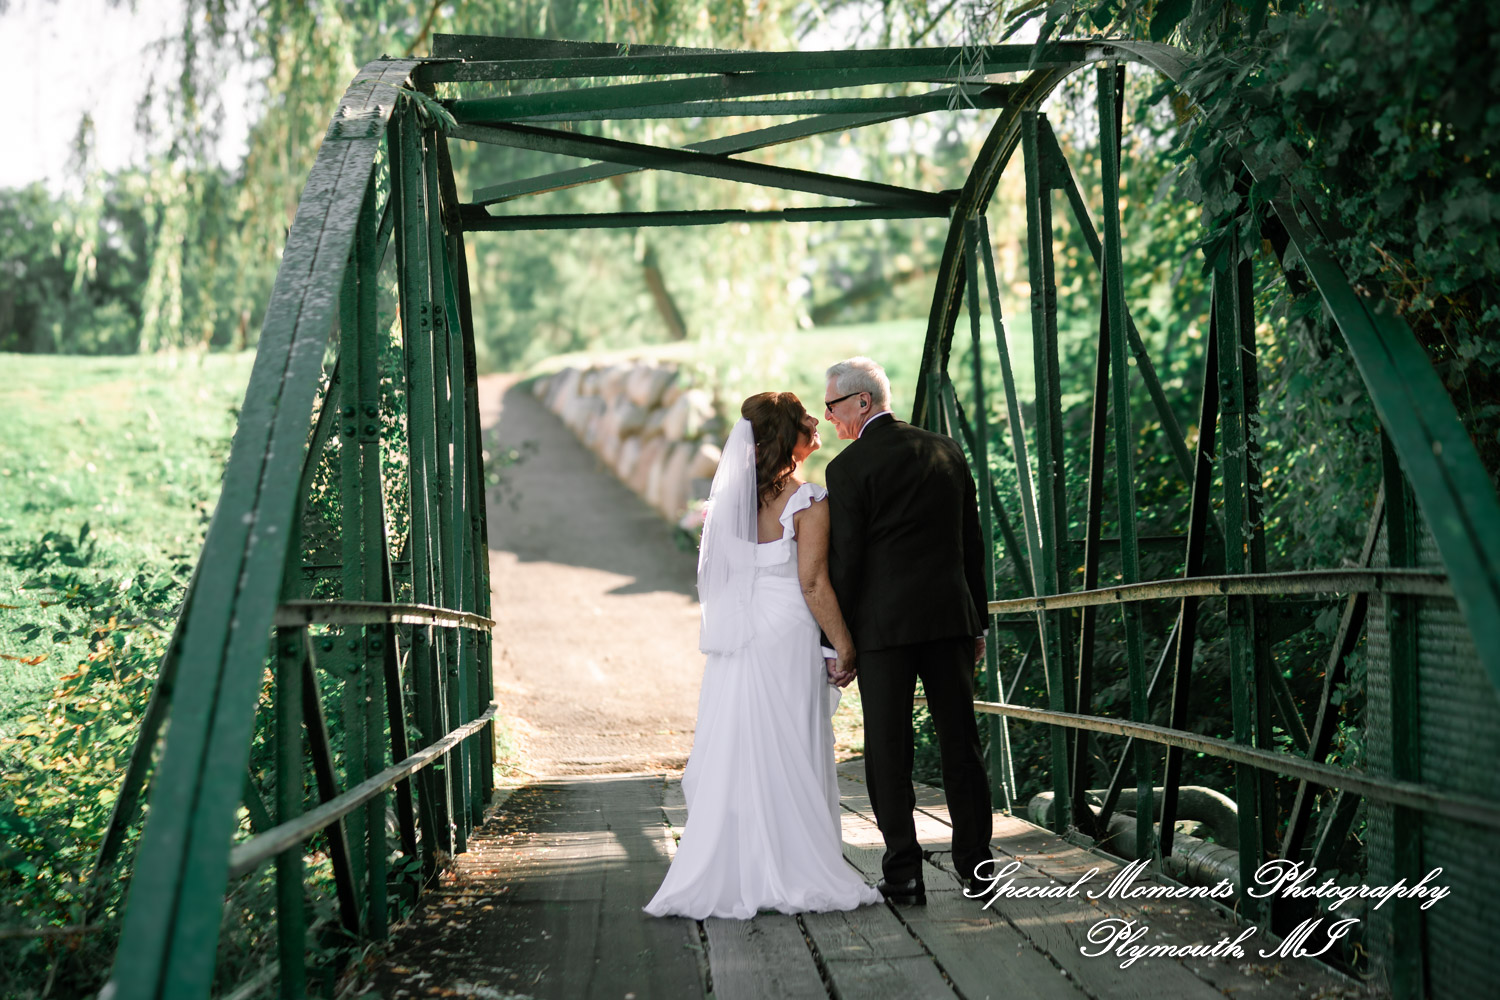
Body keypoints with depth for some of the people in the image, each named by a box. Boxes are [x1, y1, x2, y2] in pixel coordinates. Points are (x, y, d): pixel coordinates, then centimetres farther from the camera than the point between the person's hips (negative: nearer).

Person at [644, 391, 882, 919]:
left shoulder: (727, 495, 6)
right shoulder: (806, 501, -10)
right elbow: (813, 583, -13)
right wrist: (844, 644, -6)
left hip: (732, 639, 5)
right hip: (786, 638, -5)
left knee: (730, 756, 8)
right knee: (789, 757, 0)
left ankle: (726, 878, 11)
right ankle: (795, 874, 4)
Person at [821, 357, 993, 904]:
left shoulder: (848, 468, -8)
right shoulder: (945, 450, 9)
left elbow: (844, 561, -9)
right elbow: (971, 542, 12)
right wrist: (977, 621, 18)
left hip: (883, 623, -5)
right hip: (949, 615, 5)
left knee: (888, 751, 3)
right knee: (960, 742, 11)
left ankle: (904, 874, 4)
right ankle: (976, 867, 16)